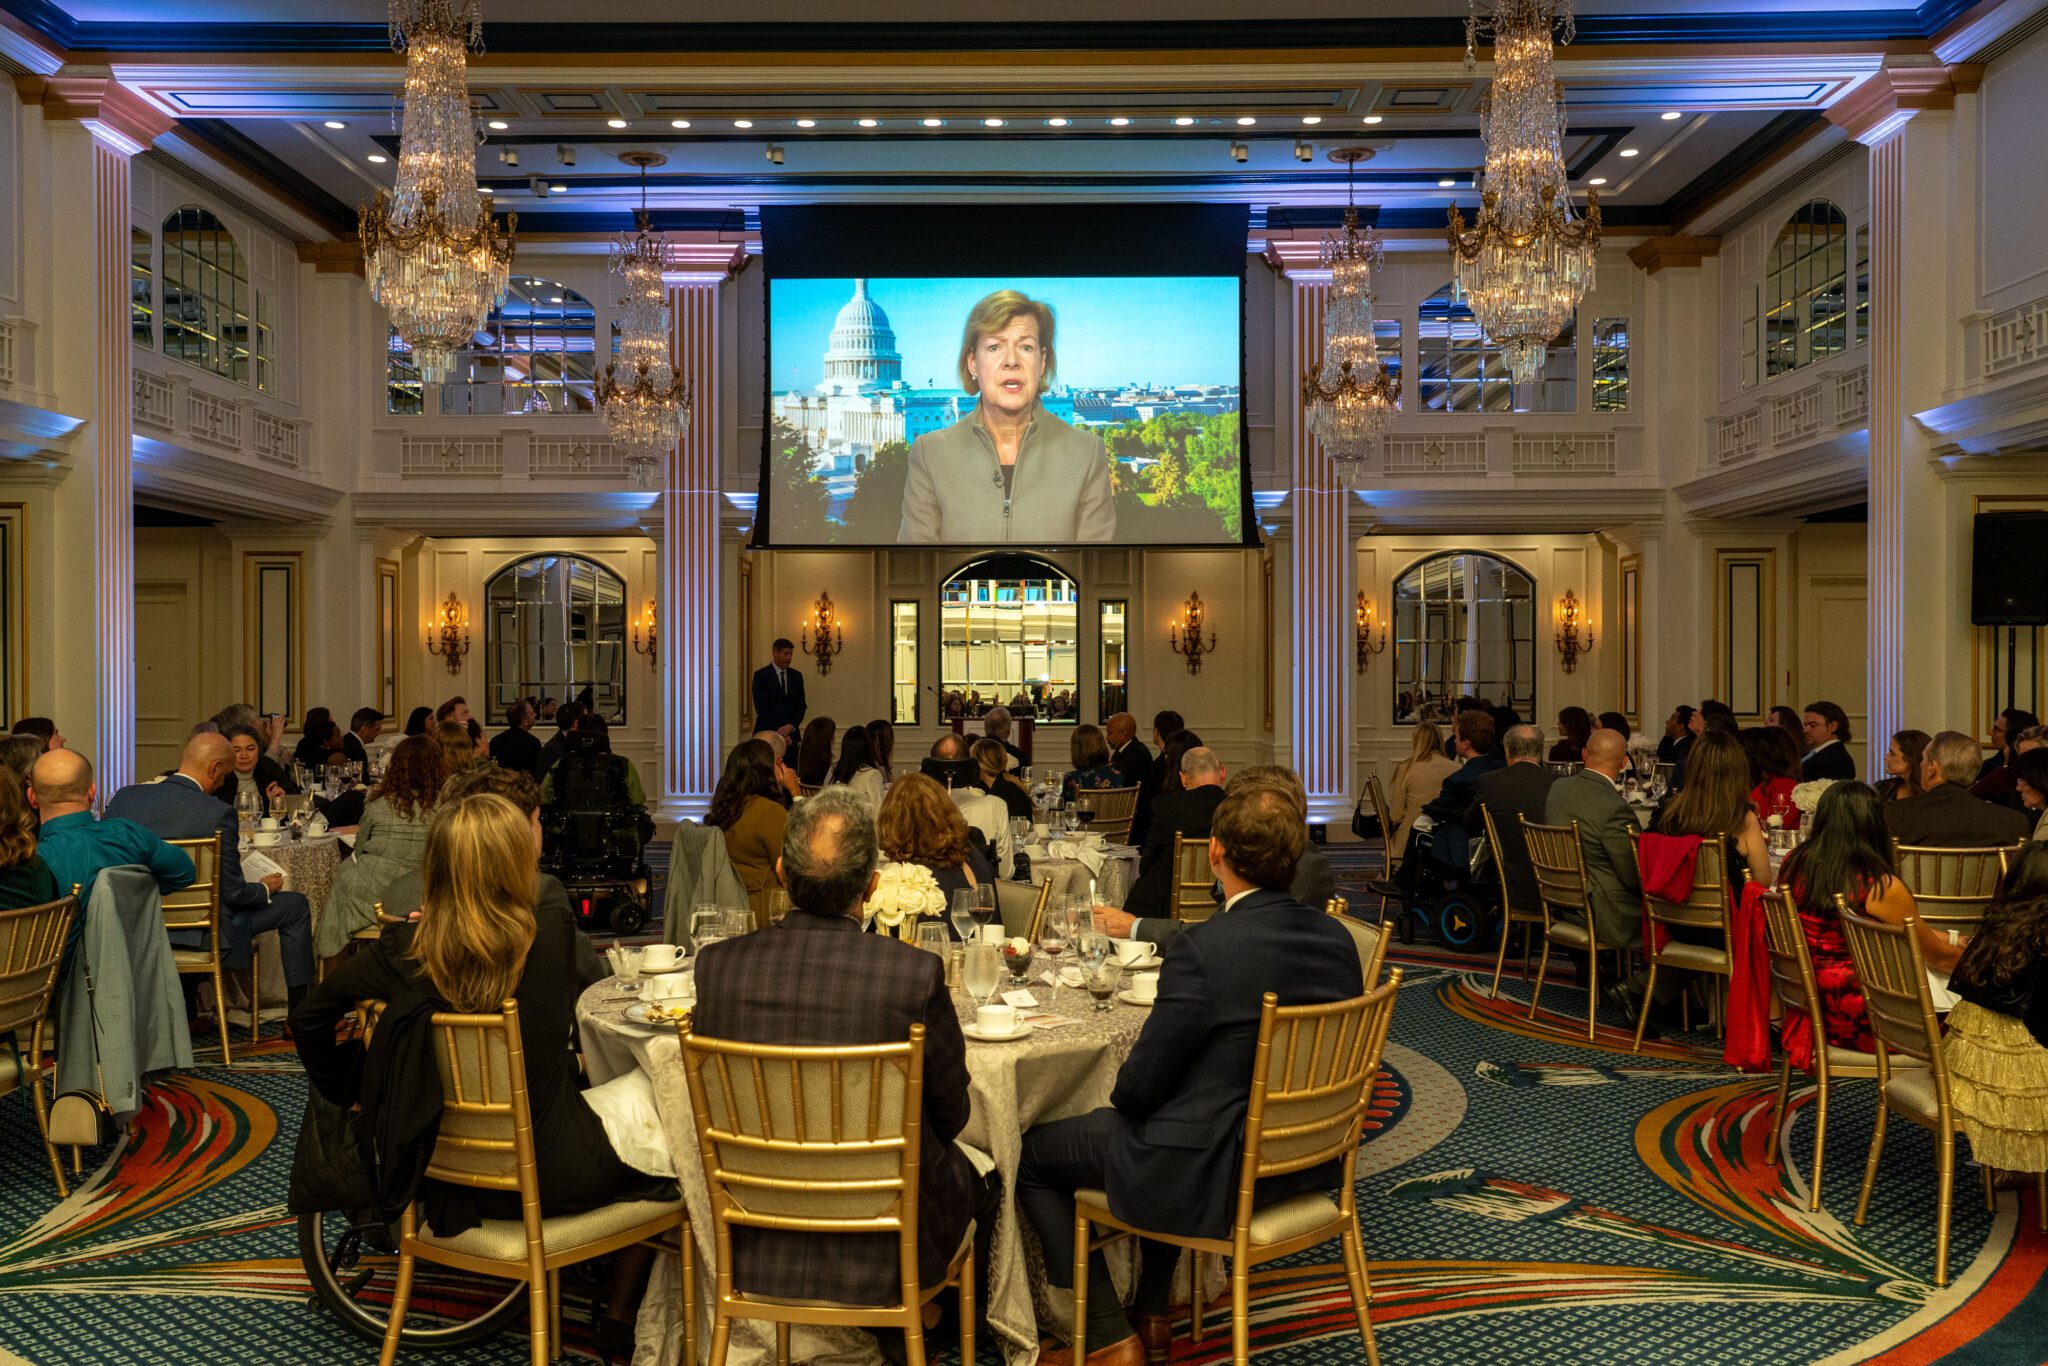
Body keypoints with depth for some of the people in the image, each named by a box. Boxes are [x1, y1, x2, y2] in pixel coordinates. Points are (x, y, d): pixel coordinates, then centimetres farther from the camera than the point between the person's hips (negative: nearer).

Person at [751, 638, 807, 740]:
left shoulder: (796, 676, 11)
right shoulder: (761, 675, -3)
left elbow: (801, 706, 7)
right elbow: (761, 708, -9)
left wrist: (791, 726, -11)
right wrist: (777, 731, -15)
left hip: (791, 733, 4)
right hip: (767, 734, -4)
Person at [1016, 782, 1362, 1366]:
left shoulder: (1202, 949, -26)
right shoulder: (1336, 939, -5)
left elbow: (1138, 1086, -19)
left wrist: (1124, 1096, 5)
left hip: (1213, 1173, -7)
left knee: (1030, 1153, 11)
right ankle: (1152, 1312, 40)